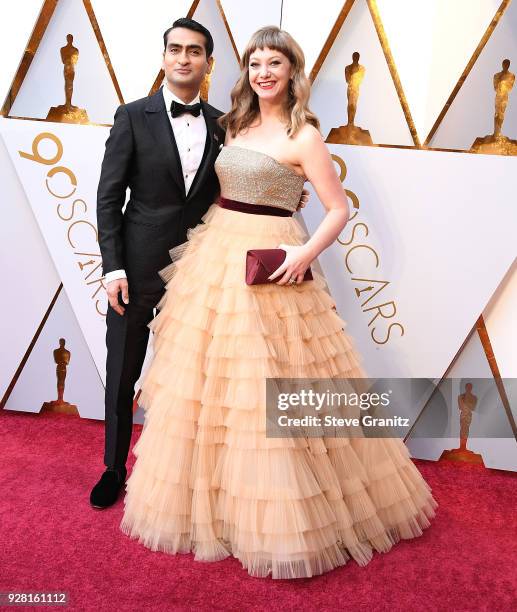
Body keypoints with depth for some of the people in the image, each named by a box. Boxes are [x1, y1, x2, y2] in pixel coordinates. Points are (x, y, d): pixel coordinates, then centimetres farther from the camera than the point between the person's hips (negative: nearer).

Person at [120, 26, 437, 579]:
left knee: (266, 385, -5)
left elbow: (339, 210, -8)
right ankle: (213, 497, 32)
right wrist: (207, 241, 13)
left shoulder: (303, 136, -6)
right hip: (216, 255, 7)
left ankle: (280, 517, 16)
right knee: (206, 379, 11)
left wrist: (307, 253, -22)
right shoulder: (237, 124, 14)